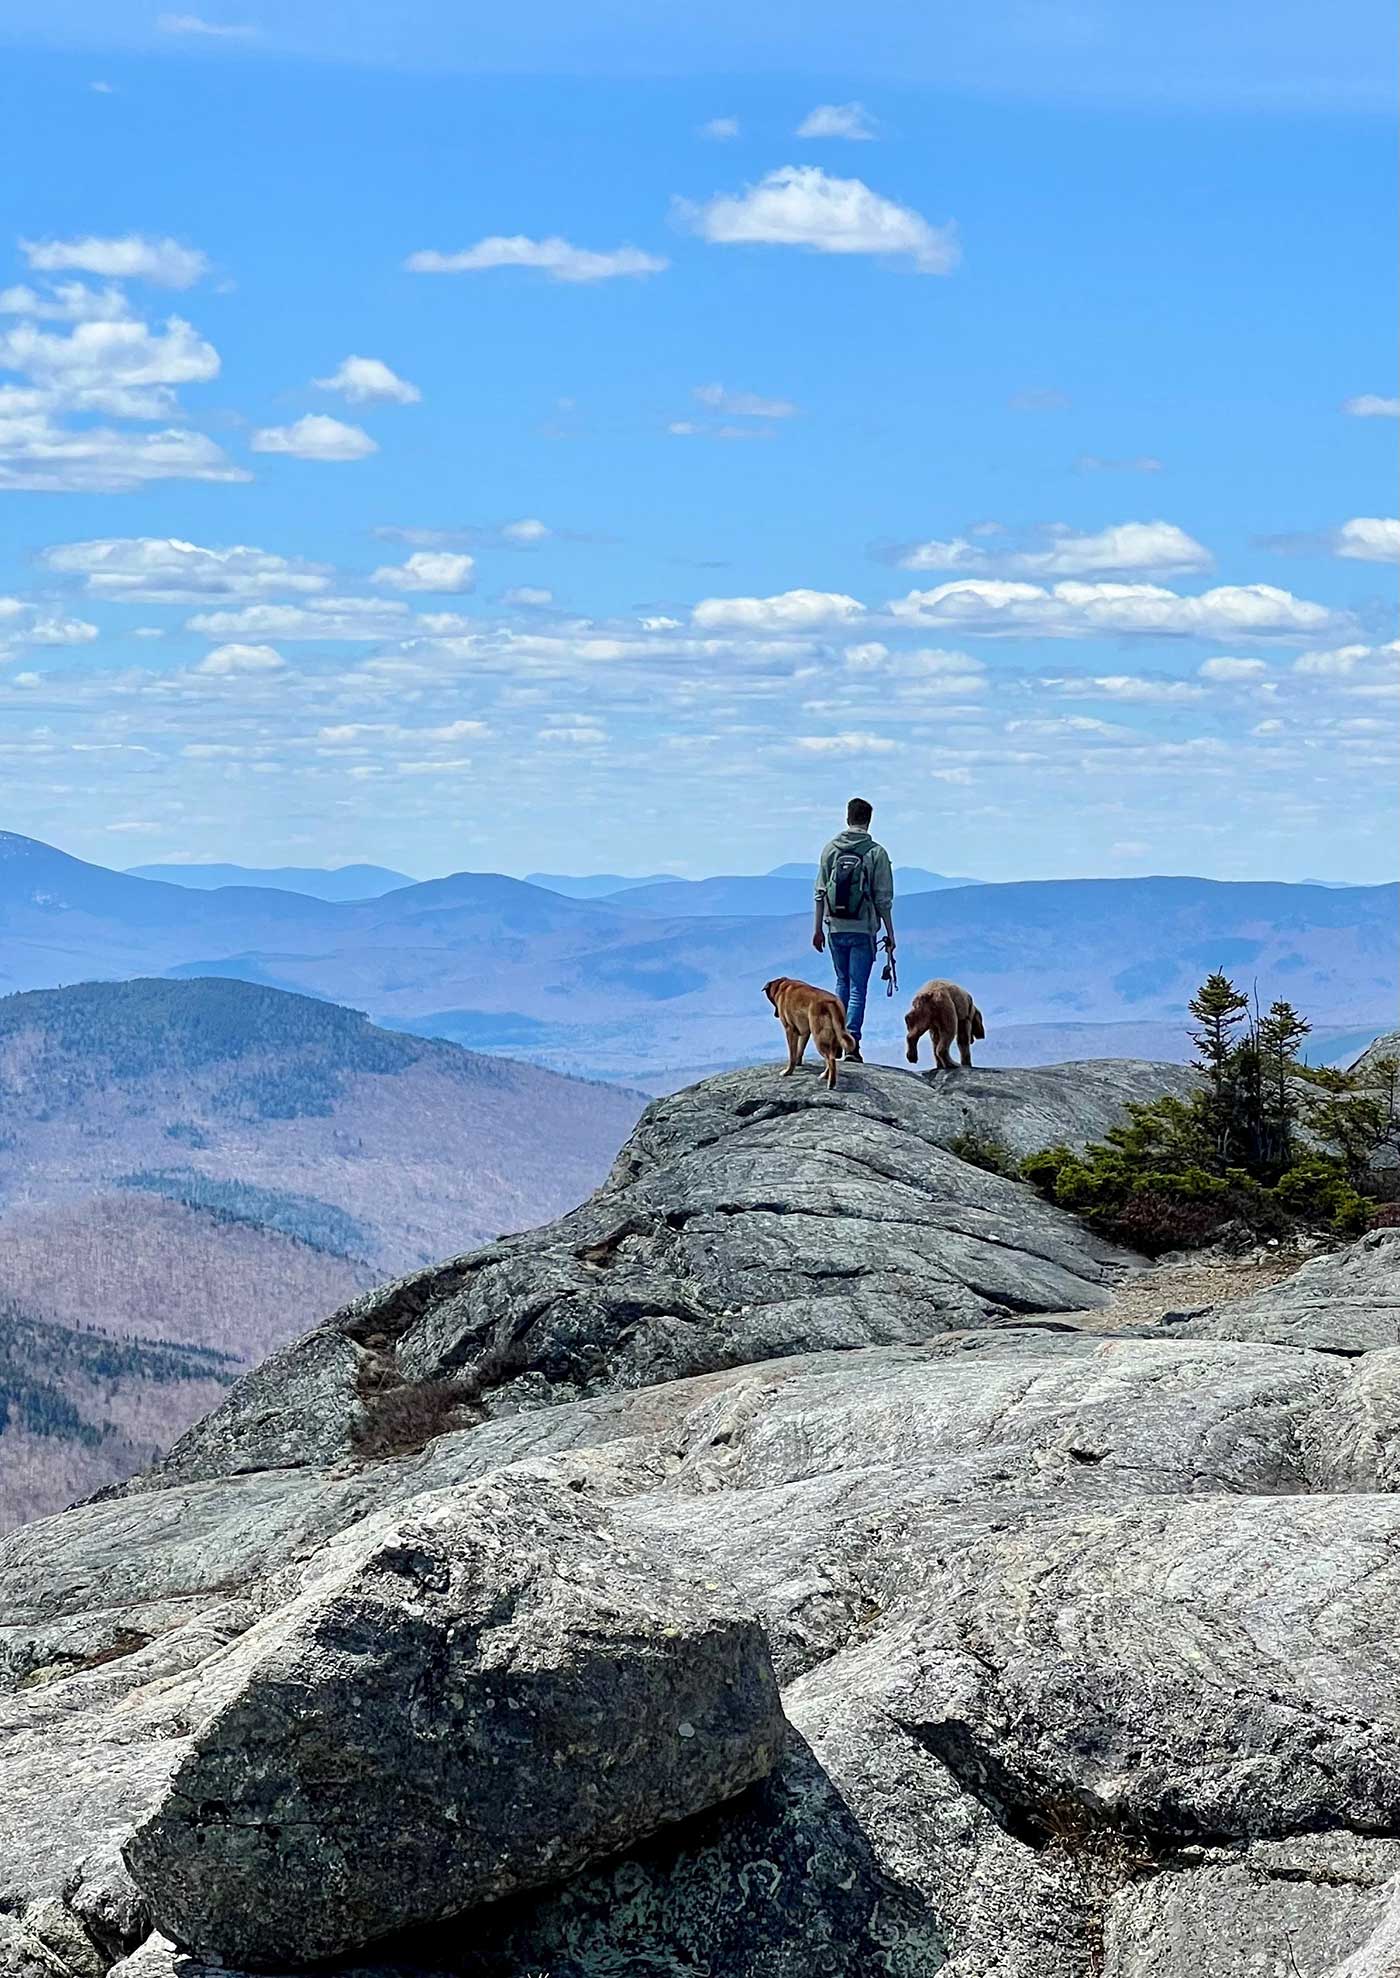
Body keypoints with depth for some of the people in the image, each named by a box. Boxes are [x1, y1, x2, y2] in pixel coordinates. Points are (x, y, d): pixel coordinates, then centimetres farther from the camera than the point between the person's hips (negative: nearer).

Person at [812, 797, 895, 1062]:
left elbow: (820, 892, 4)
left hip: (835, 928, 3)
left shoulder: (830, 849, 2)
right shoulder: (876, 853, -7)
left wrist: (818, 928, 12)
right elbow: (884, 899, -7)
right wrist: (890, 934, 1)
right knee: (858, 987, 0)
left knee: (842, 982, 20)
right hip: (863, 930, -3)